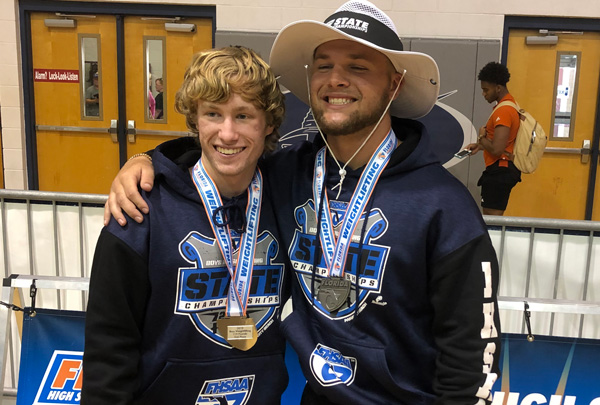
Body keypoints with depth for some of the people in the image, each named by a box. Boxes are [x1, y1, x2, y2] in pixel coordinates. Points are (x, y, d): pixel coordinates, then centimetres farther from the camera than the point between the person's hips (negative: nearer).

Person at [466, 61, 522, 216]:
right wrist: (480, 145, 14)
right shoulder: (510, 105, 14)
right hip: (506, 168, 11)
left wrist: (482, 137, -8)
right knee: (494, 219, 15)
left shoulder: (503, 111, -20)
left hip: (499, 171, -11)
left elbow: (496, 149, -25)